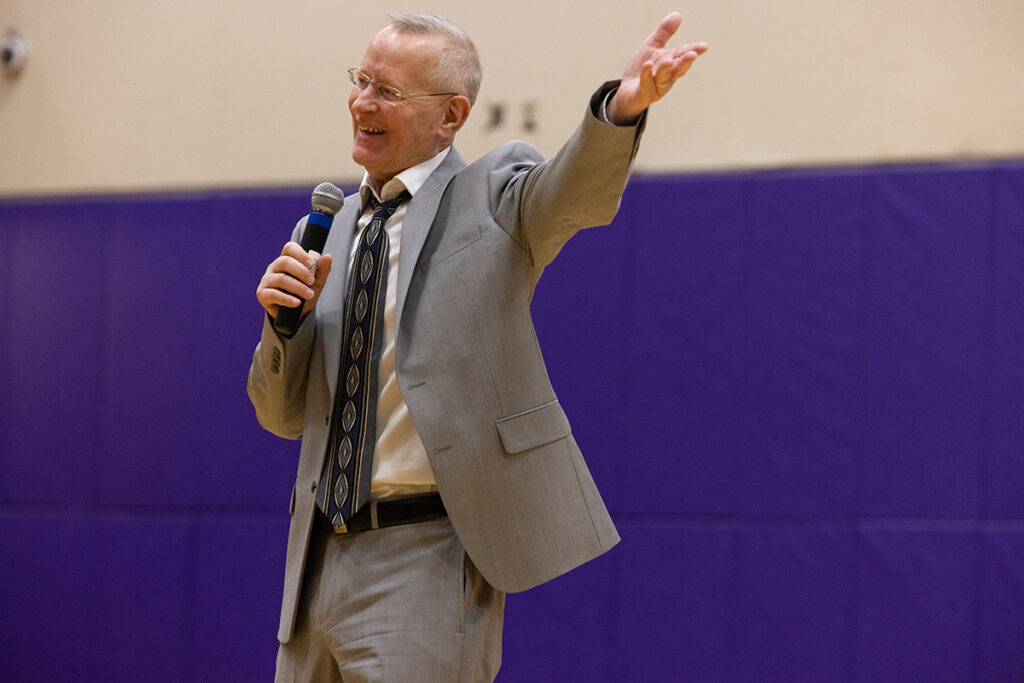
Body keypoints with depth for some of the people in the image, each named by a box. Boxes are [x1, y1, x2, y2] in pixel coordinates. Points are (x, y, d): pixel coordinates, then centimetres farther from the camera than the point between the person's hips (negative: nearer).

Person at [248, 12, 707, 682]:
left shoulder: (493, 193, -1)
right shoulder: (333, 228, 14)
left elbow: (573, 192, -26)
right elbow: (284, 415, 14)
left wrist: (621, 107, -47)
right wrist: (286, 319, -6)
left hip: (425, 563, -6)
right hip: (323, 555, 6)